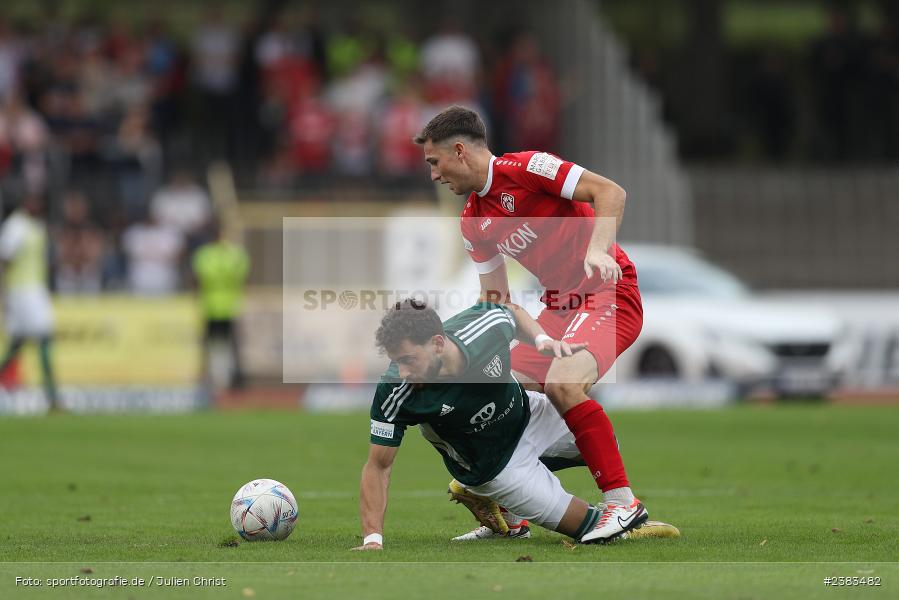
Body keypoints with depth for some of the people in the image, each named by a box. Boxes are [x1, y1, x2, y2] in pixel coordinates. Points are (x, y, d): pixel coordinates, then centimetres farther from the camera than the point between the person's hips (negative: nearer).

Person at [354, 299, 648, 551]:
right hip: (495, 467, -4)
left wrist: (543, 339, -21)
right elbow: (378, 465, -26)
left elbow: (514, 313, -3)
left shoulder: (486, 326, -30)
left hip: (528, 412, 4)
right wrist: (372, 539, -34)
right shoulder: (395, 393, -36)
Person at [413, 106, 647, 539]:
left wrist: (599, 248, -33)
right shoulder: (473, 223, 13)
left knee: (562, 383, -30)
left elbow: (610, 191, -18)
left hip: (608, 292, -9)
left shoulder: (525, 168, -12)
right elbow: (494, 297, 19)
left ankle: (622, 502, -24)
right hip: (558, 305, 9)